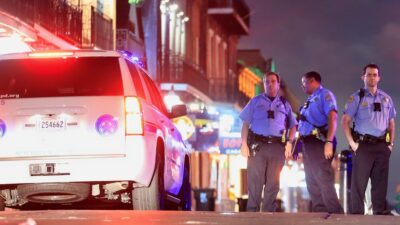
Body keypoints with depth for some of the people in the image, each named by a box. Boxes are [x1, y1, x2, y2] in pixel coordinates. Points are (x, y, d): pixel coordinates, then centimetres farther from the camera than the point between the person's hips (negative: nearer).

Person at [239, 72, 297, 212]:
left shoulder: (284, 104, 17)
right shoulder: (256, 101, 13)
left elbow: (293, 126, 18)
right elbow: (246, 124, 8)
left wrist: (289, 142, 0)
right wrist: (244, 144, -3)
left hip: (277, 147, 2)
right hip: (257, 145, -2)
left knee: (273, 184, 3)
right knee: (255, 182, -3)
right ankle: (252, 213, -2)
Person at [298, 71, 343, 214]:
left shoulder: (324, 94, -3)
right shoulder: (310, 100, 23)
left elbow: (332, 117, -16)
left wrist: (329, 142, -26)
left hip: (319, 142, -9)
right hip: (308, 143, 9)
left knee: (324, 181, -13)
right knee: (312, 183, 9)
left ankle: (336, 213, -12)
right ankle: (319, 213, 12)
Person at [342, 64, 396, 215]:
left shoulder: (386, 99, 14)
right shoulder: (356, 98, 1)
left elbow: (391, 122, 19)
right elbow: (345, 121, -3)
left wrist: (391, 143, 9)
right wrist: (352, 143, -11)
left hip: (382, 146, 4)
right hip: (363, 145, -4)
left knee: (380, 182, 7)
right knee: (359, 182, -5)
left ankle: (381, 213, 13)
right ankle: (356, 213, -3)